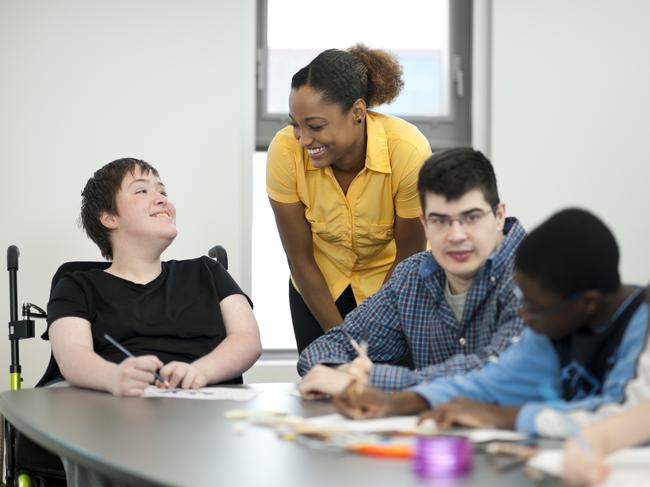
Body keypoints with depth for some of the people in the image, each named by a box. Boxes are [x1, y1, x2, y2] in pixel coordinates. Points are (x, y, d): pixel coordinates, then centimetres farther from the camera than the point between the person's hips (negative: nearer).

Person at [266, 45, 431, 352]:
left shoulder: (409, 151, -31)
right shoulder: (285, 151, -26)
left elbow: (409, 256, -17)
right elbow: (300, 259, -15)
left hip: (391, 281, -1)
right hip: (319, 284, 2)